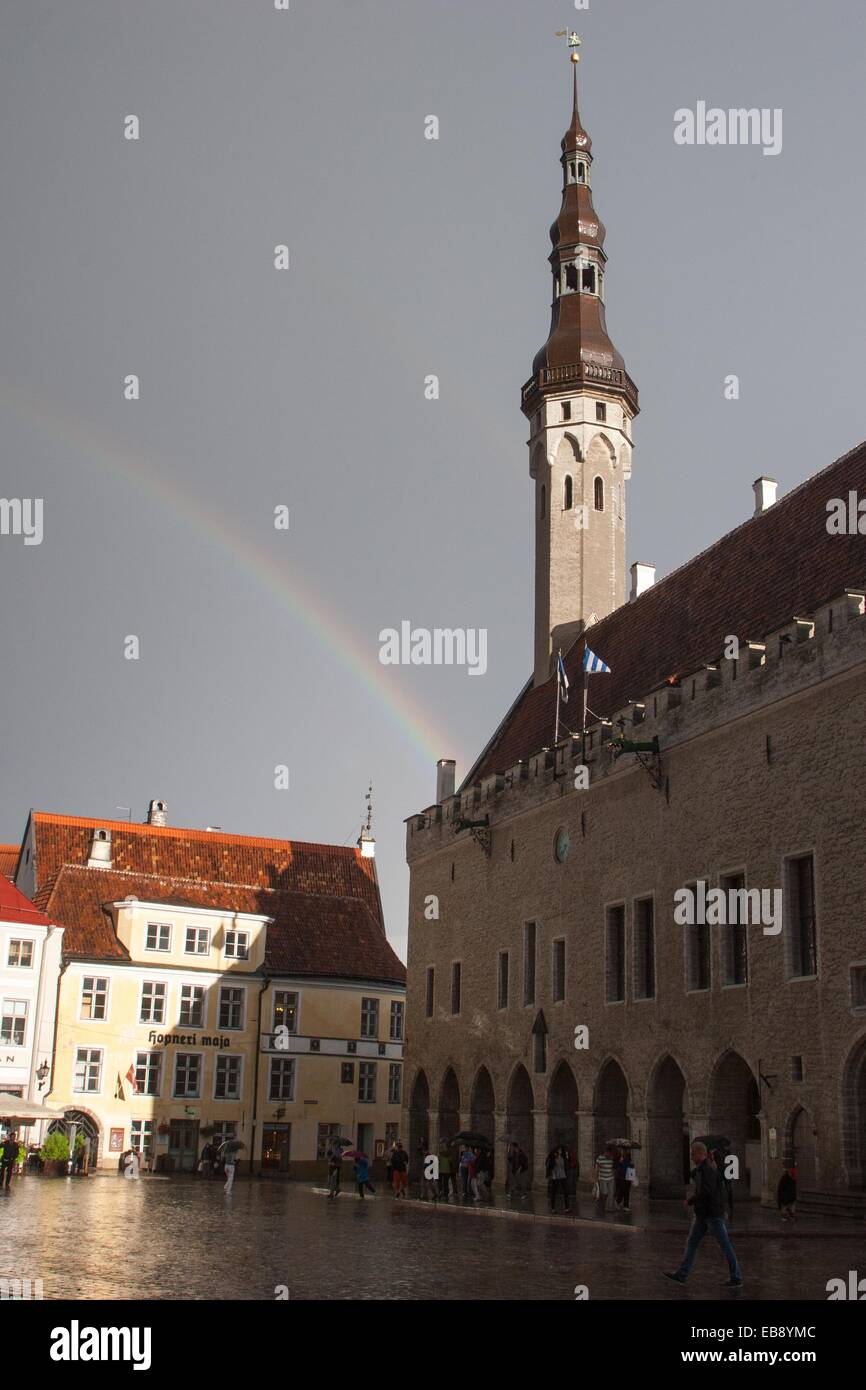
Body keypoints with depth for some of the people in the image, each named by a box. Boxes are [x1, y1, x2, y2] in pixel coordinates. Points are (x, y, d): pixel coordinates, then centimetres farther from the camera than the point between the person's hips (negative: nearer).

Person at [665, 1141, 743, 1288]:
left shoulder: (708, 1170, -19)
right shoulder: (700, 1169, 12)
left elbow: (705, 1192, -26)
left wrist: (690, 1201, -14)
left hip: (713, 1214, -10)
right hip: (703, 1214, 10)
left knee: (725, 1245, -2)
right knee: (691, 1243, 9)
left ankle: (736, 1279, 5)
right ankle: (681, 1275, 12)